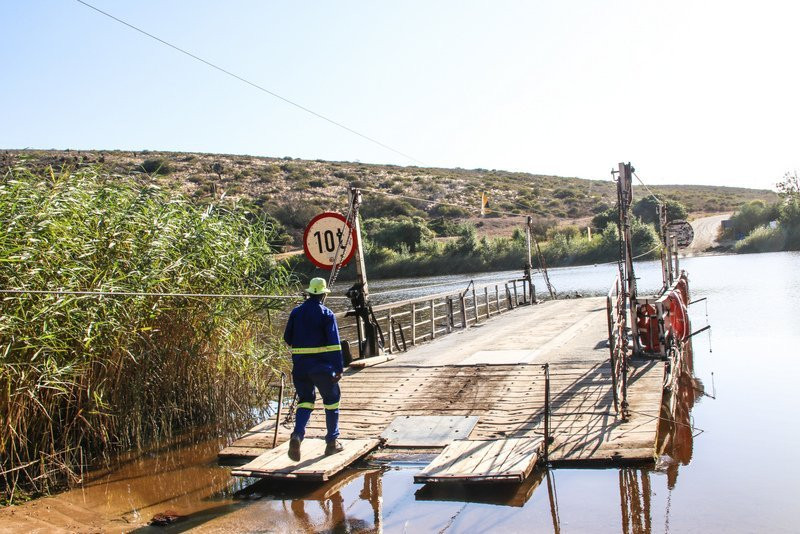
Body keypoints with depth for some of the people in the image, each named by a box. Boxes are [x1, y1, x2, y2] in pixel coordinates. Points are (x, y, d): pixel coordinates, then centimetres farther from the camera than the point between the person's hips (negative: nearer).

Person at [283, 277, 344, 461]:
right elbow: (334, 344, -13)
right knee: (331, 399, 13)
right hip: (322, 366, -3)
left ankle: (297, 435, -11)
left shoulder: (296, 312, 5)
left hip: (299, 365, 4)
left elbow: (288, 338, 11)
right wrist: (339, 368, -13)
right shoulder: (327, 314, -8)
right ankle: (332, 441, 18)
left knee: (305, 400, 14)